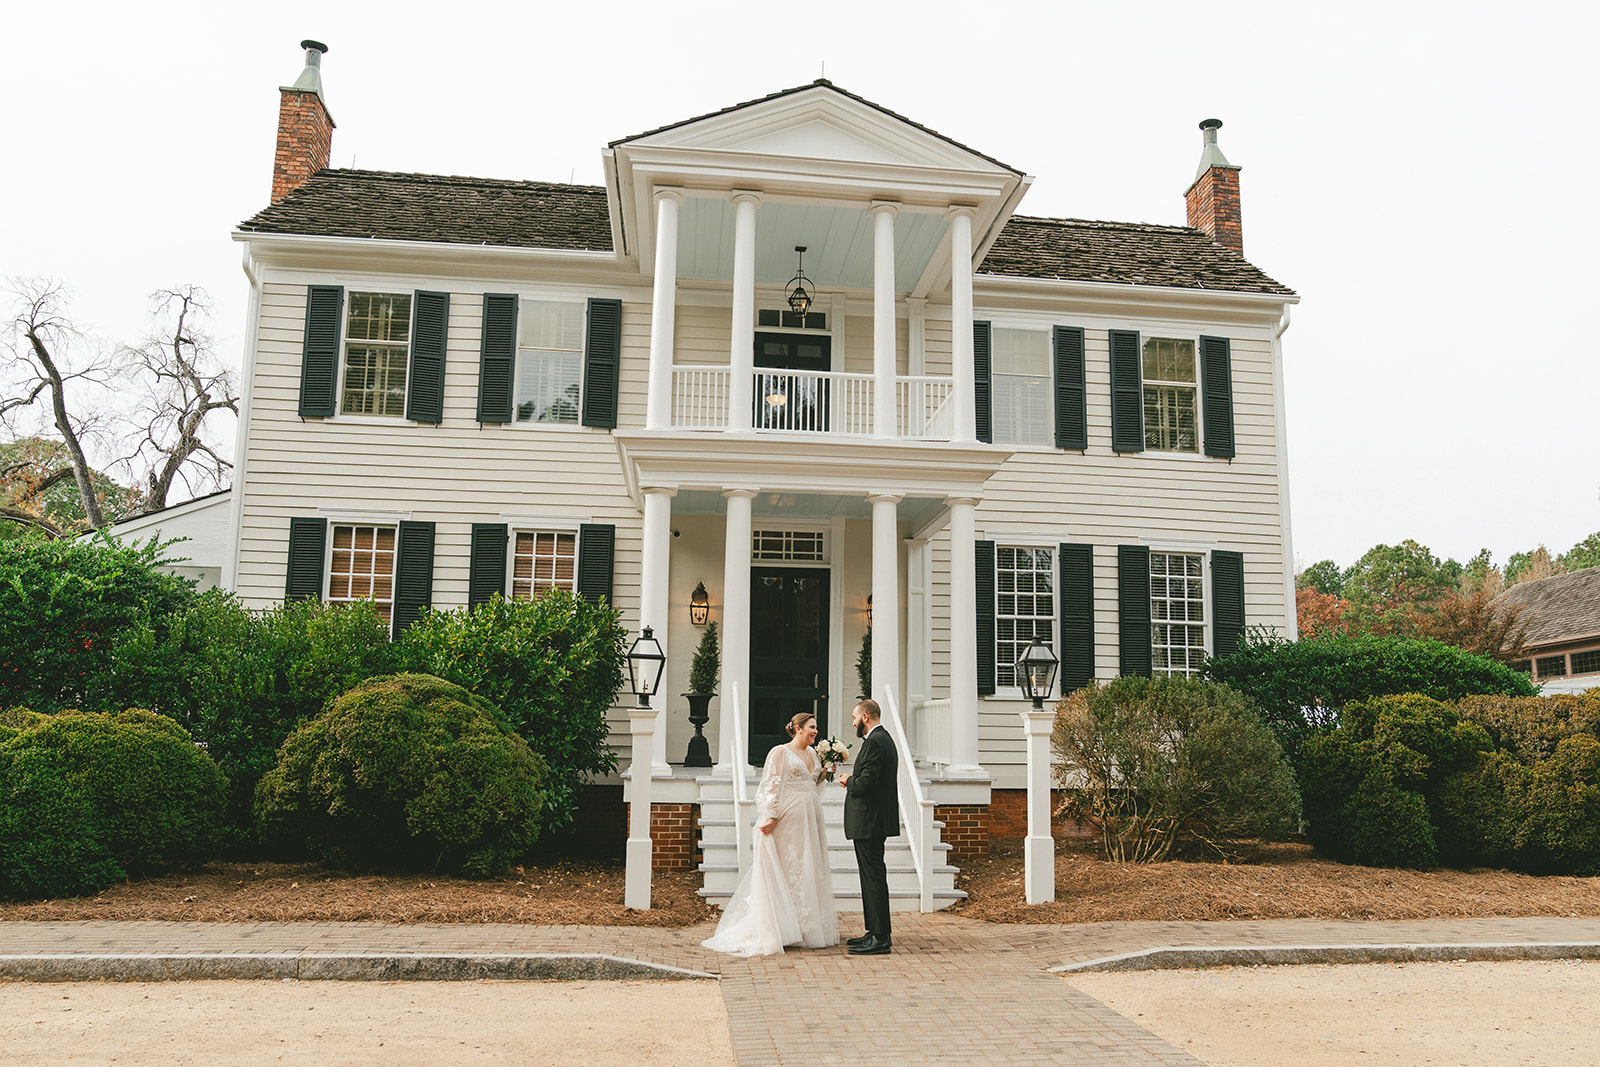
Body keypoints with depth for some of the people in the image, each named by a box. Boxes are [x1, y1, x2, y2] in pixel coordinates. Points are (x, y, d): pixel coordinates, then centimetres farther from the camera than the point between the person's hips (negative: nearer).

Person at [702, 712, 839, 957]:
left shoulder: (813, 754, 15)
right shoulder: (780, 752, -7)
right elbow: (772, 786, -13)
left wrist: (825, 773, 7)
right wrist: (771, 817, -20)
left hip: (809, 820, 8)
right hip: (788, 820, -8)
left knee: (809, 870, 9)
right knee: (786, 870, -5)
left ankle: (809, 927, 15)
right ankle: (782, 927, 0)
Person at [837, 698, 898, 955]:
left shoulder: (874, 742, -17)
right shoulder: (883, 738, 16)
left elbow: (866, 783, -24)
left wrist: (848, 782, -6)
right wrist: (853, 781, 7)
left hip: (869, 822, -11)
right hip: (874, 820, 11)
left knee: (873, 877, -7)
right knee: (872, 876, 15)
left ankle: (880, 939, -3)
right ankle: (875, 932, 22)